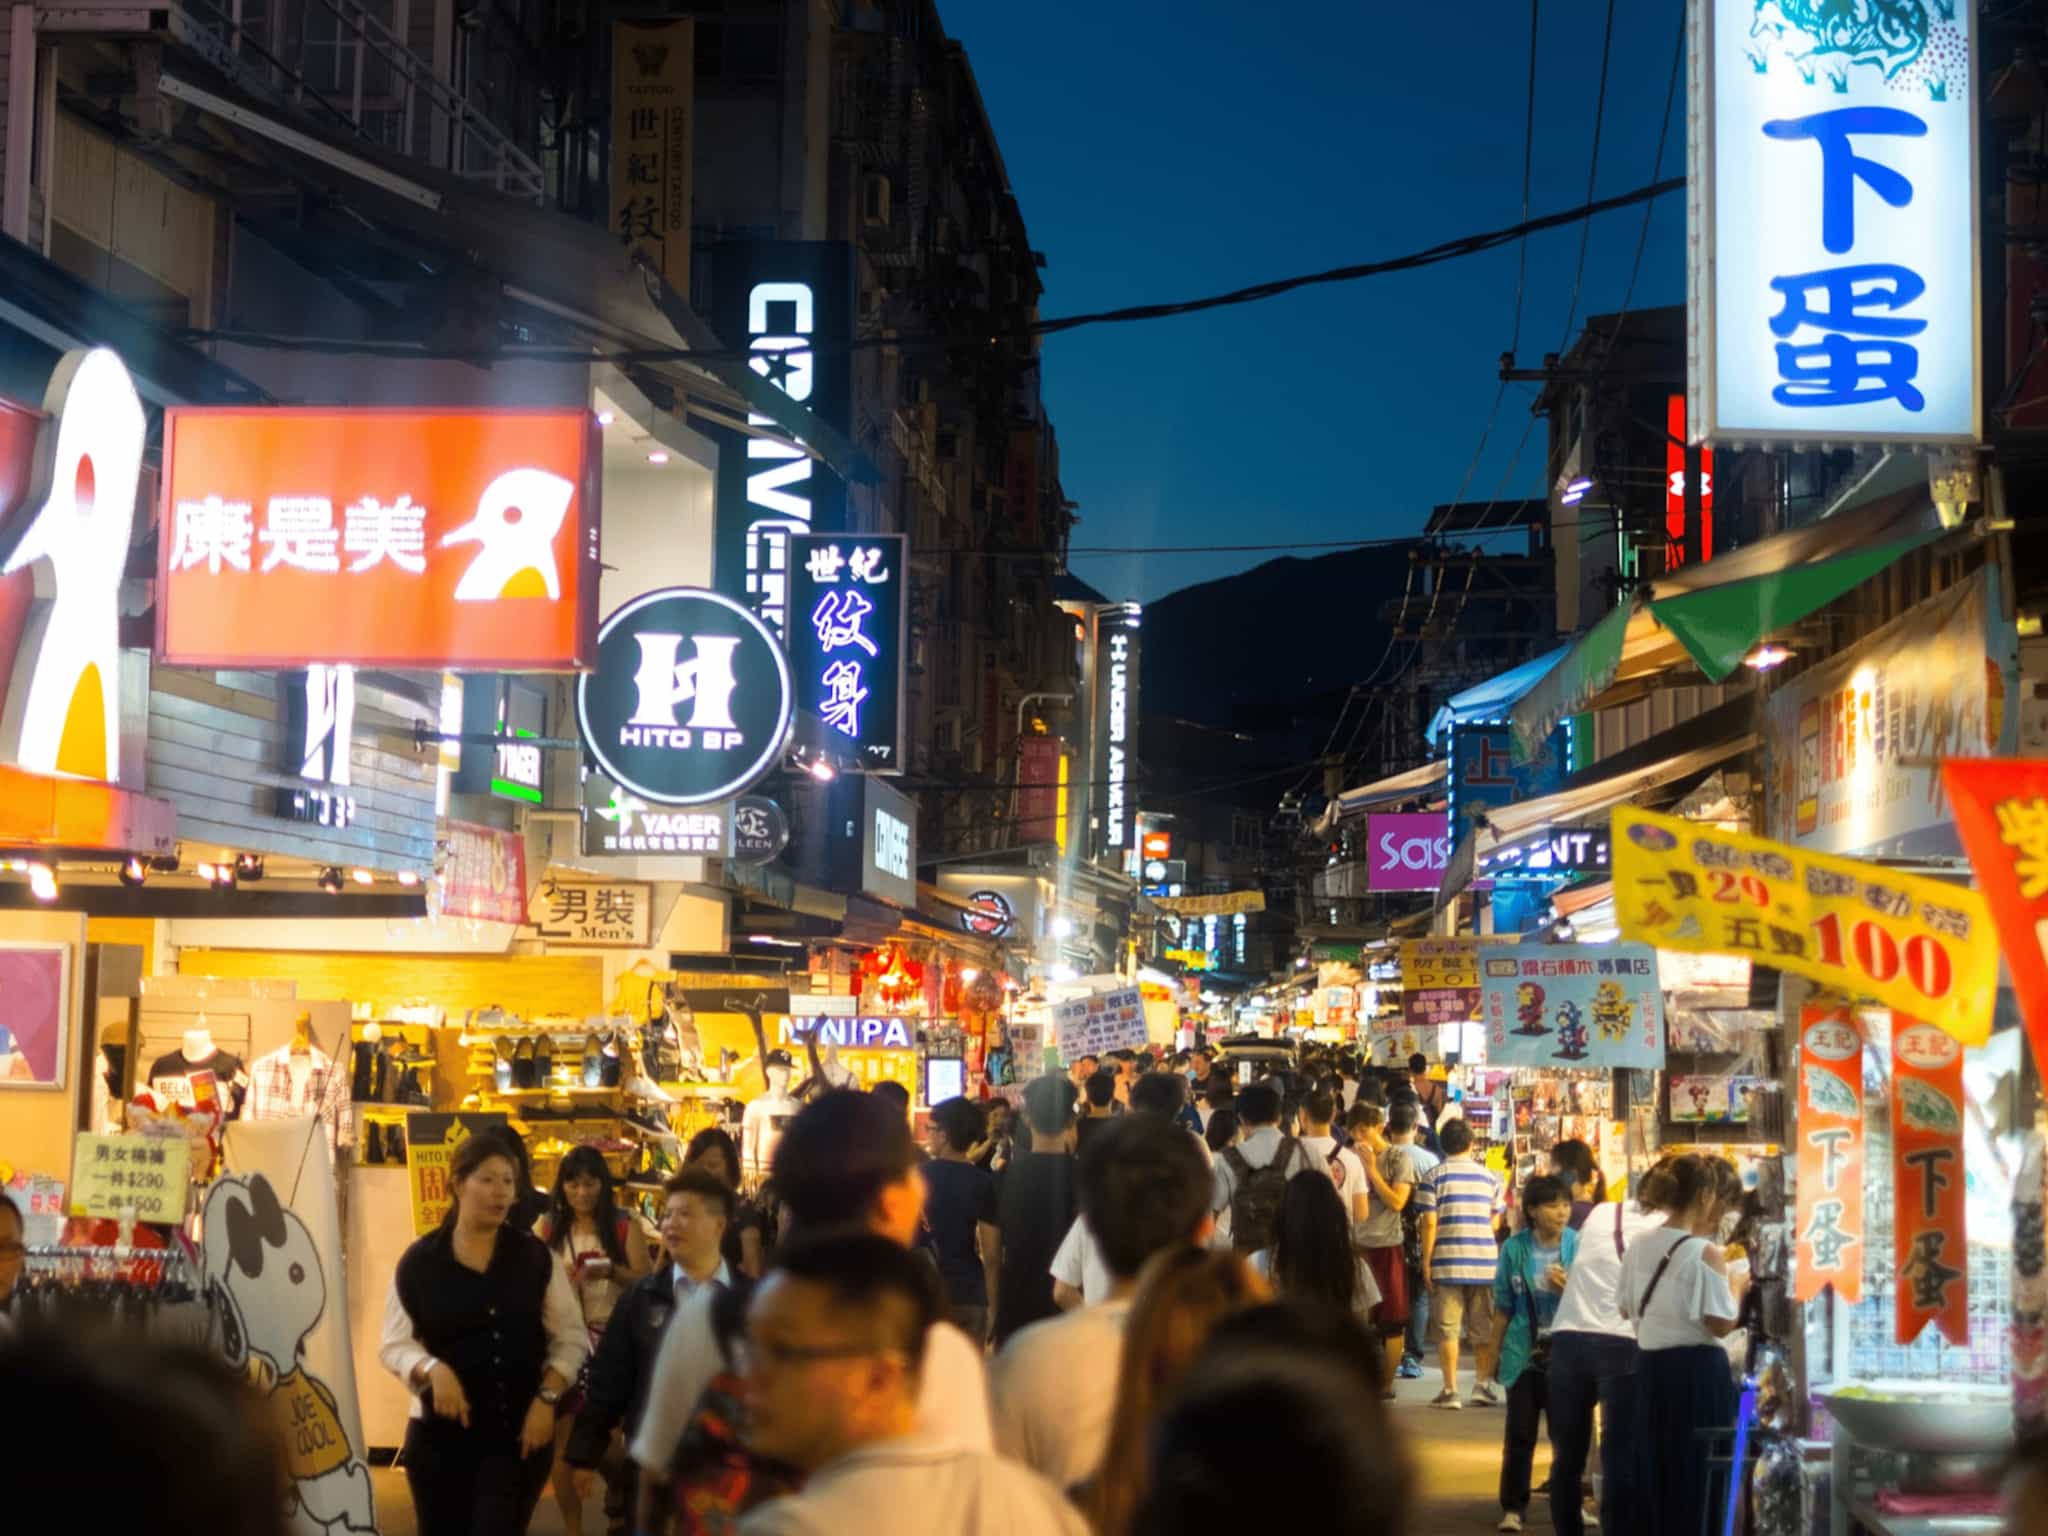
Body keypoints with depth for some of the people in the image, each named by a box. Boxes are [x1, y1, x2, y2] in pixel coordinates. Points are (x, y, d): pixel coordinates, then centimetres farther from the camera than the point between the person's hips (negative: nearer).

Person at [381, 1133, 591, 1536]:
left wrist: (547, 1399, -8)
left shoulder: (535, 1256, 2)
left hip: (519, 1431, 0)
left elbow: (571, 1338, 4)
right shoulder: (419, 1261, -1)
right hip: (440, 1432, 0)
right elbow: (394, 1344, 1)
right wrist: (433, 1369, -19)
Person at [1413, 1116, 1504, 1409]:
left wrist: (1426, 1262, -4)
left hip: (1447, 1263, -3)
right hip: (1484, 1263, 3)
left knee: (1447, 1329, 0)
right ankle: (1485, 1384, 14)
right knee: (1483, 1329, 14)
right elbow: (1494, 1221, 11)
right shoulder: (1489, 1177, 8)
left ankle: (1450, 1390, -2)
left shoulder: (1433, 1176, -3)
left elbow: (1429, 1223, -9)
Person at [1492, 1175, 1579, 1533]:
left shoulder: (1579, 1246, -6)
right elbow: (1503, 1307, 4)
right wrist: (1495, 1352, 7)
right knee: (1520, 1435, 4)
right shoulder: (1514, 1248, -4)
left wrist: (1569, 1289, -20)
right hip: (1524, 1354, 0)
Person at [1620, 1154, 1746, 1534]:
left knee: (1653, 1470, 13)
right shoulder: (1705, 1251, -15)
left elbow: (1627, 1309, 15)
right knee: (1699, 1474, 1)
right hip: (1698, 1370, -7)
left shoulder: (1639, 1247, 6)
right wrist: (1738, 1285, -2)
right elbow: (1722, 1323, -16)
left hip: (1650, 1366, 7)